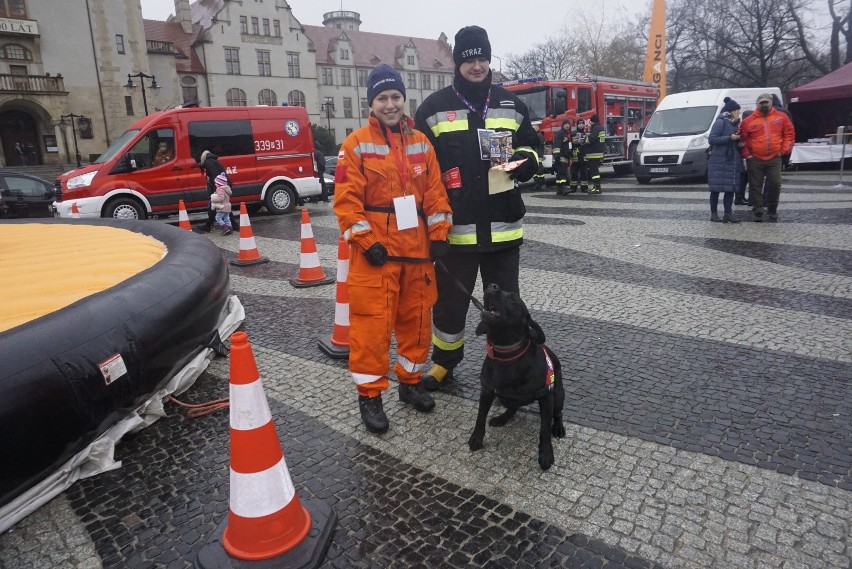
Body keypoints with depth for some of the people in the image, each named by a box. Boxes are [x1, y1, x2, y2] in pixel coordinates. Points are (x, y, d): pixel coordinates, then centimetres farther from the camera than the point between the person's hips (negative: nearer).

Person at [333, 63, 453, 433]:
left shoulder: (420, 143, 10)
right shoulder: (357, 144, -3)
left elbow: (434, 192, 9)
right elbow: (346, 200, -8)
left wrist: (439, 233, 1)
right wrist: (366, 241, -14)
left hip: (416, 247, 5)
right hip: (376, 250, -4)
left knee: (416, 317, 12)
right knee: (373, 321, -2)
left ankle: (410, 381, 29)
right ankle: (369, 395, 12)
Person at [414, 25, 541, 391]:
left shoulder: (511, 104, 10)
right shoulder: (434, 107, 0)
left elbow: (531, 147, 18)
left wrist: (522, 161, -6)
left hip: (503, 224, 3)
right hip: (455, 225, -2)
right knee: (450, 298, 9)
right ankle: (445, 360, 30)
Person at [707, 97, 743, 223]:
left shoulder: (735, 124, 16)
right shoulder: (721, 122, -7)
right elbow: (711, 139, -15)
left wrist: (740, 142, 6)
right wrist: (730, 138, -18)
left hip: (733, 161, 8)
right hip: (719, 161, -8)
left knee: (731, 188, 4)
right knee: (716, 188, -3)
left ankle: (728, 214, 6)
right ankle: (714, 214, 4)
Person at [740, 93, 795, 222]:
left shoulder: (781, 117, 6)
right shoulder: (749, 120, 1)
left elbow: (789, 134, 9)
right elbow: (742, 139, 4)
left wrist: (784, 150, -1)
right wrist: (746, 154, -4)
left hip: (774, 158, 1)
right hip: (755, 160, -1)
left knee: (775, 184, -4)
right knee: (755, 186, 1)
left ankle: (772, 210, 12)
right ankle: (758, 212, 9)